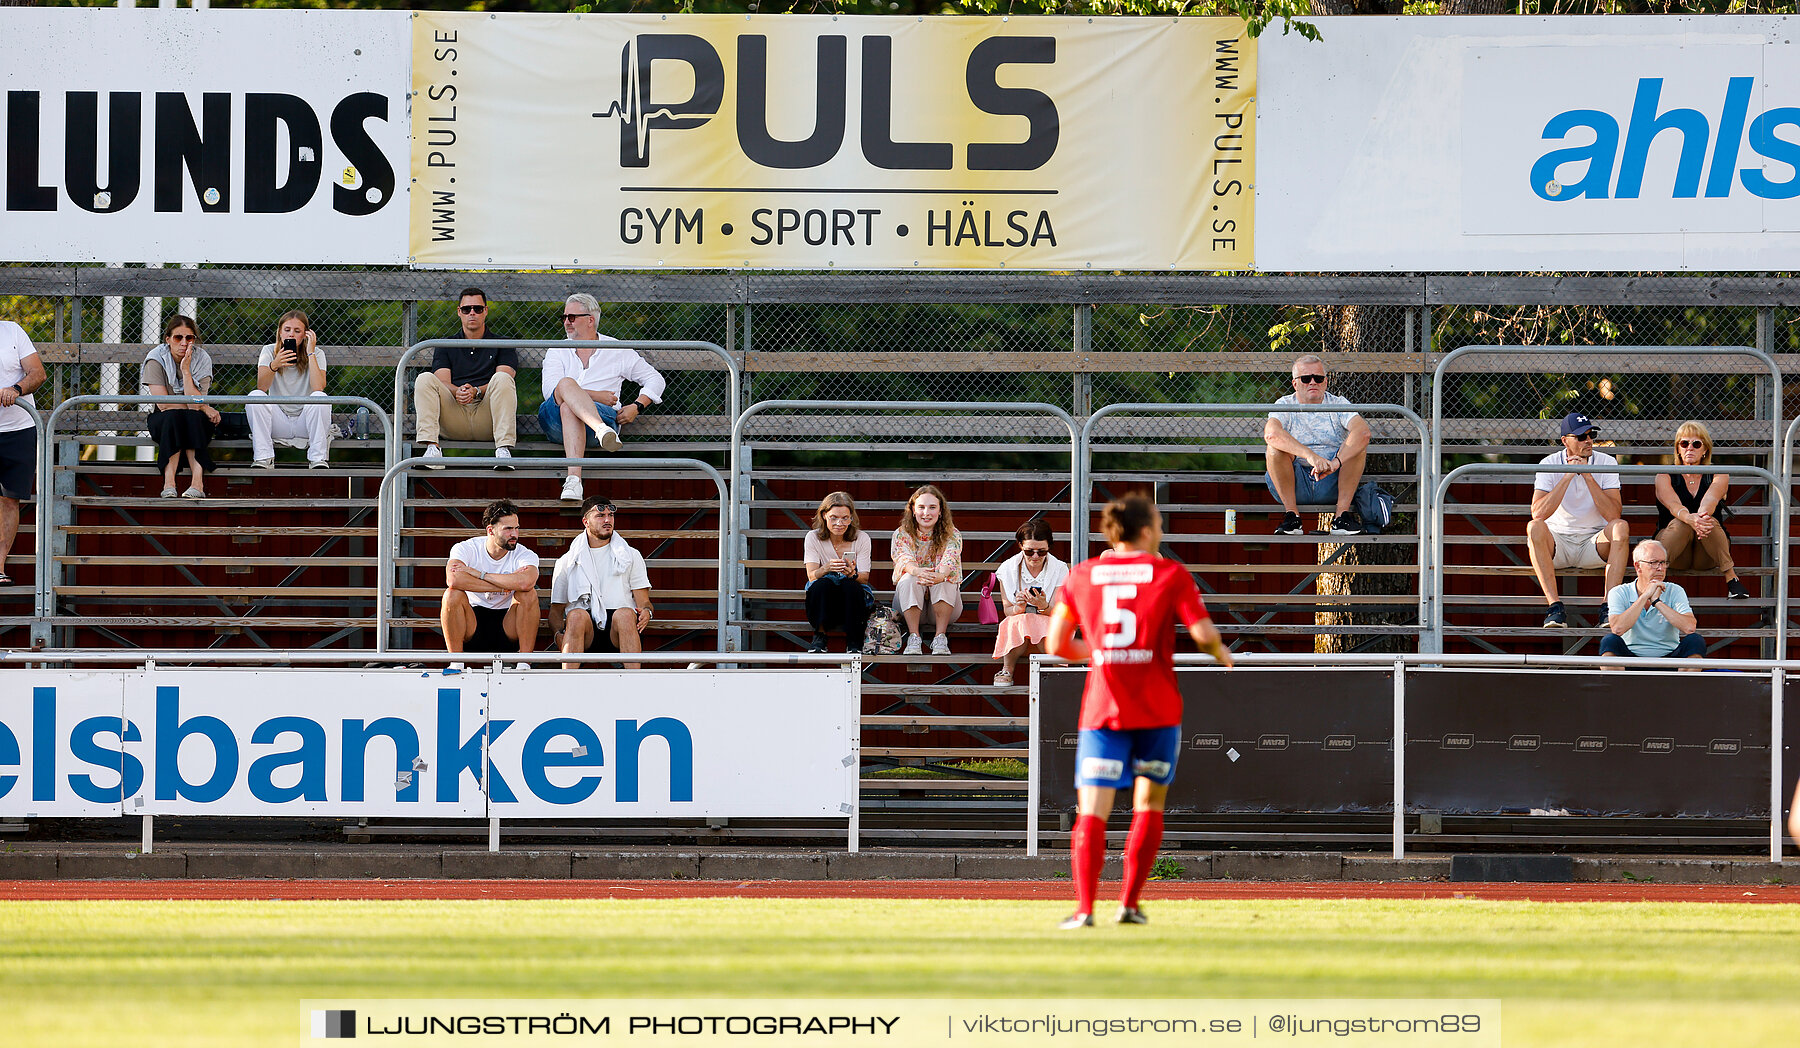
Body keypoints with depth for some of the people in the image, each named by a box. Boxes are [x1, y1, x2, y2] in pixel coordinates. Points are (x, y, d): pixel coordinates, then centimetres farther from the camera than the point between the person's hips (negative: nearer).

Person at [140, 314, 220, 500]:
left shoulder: (202, 359, -10)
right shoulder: (156, 359, -13)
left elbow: (194, 403, -20)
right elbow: (163, 404, -19)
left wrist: (186, 370, -27)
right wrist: (204, 408, -19)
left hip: (196, 422, 1)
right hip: (161, 422, -1)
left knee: (193, 417, -33)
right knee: (173, 417, -34)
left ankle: (197, 483, -45)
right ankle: (168, 484, -44)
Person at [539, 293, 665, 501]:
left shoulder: (617, 351, 19)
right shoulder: (557, 353, 21)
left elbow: (655, 379, 22)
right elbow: (550, 390, 2)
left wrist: (636, 407, 3)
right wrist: (596, 396, -7)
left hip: (603, 416, -1)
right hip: (557, 425, 1)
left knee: (568, 407, -37)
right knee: (567, 384, -34)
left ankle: (573, 479, -58)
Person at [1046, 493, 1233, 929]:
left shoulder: (1082, 575, 7)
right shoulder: (1170, 575, -1)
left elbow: (1056, 644, 8)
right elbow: (1203, 633, -8)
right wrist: (1222, 653, 14)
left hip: (1102, 708, 1)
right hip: (1157, 709, -1)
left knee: (1092, 813, -4)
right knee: (1149, 807, 17)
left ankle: (1084, 907, -21)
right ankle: (1129, 903, 11)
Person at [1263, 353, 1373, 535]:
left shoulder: (1338, 404, 4)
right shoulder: (1285, 405, 1)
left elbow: (1363, 432, -17)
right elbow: (1271, 434, -23)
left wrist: (1337, 462, -34)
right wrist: (1310, 456, -37)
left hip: (1331, 485, 1)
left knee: (1358, 445, -20)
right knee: (1275, 446, -24)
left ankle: (1342, 515, -22)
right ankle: (1291, 514, -21)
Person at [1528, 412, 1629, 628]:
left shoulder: (1606, 463, -3)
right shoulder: (1549, 464, -5)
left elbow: (1613, 515, -16)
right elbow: (1538, 514, -19)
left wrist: (1588, 476, -21)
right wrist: (1568, 477, -22)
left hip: (1594, 542, 1)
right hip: (1557, 542, -1)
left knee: (1621, 527, -28)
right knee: (1534, 528, -31)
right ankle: (1554, 606, -36)